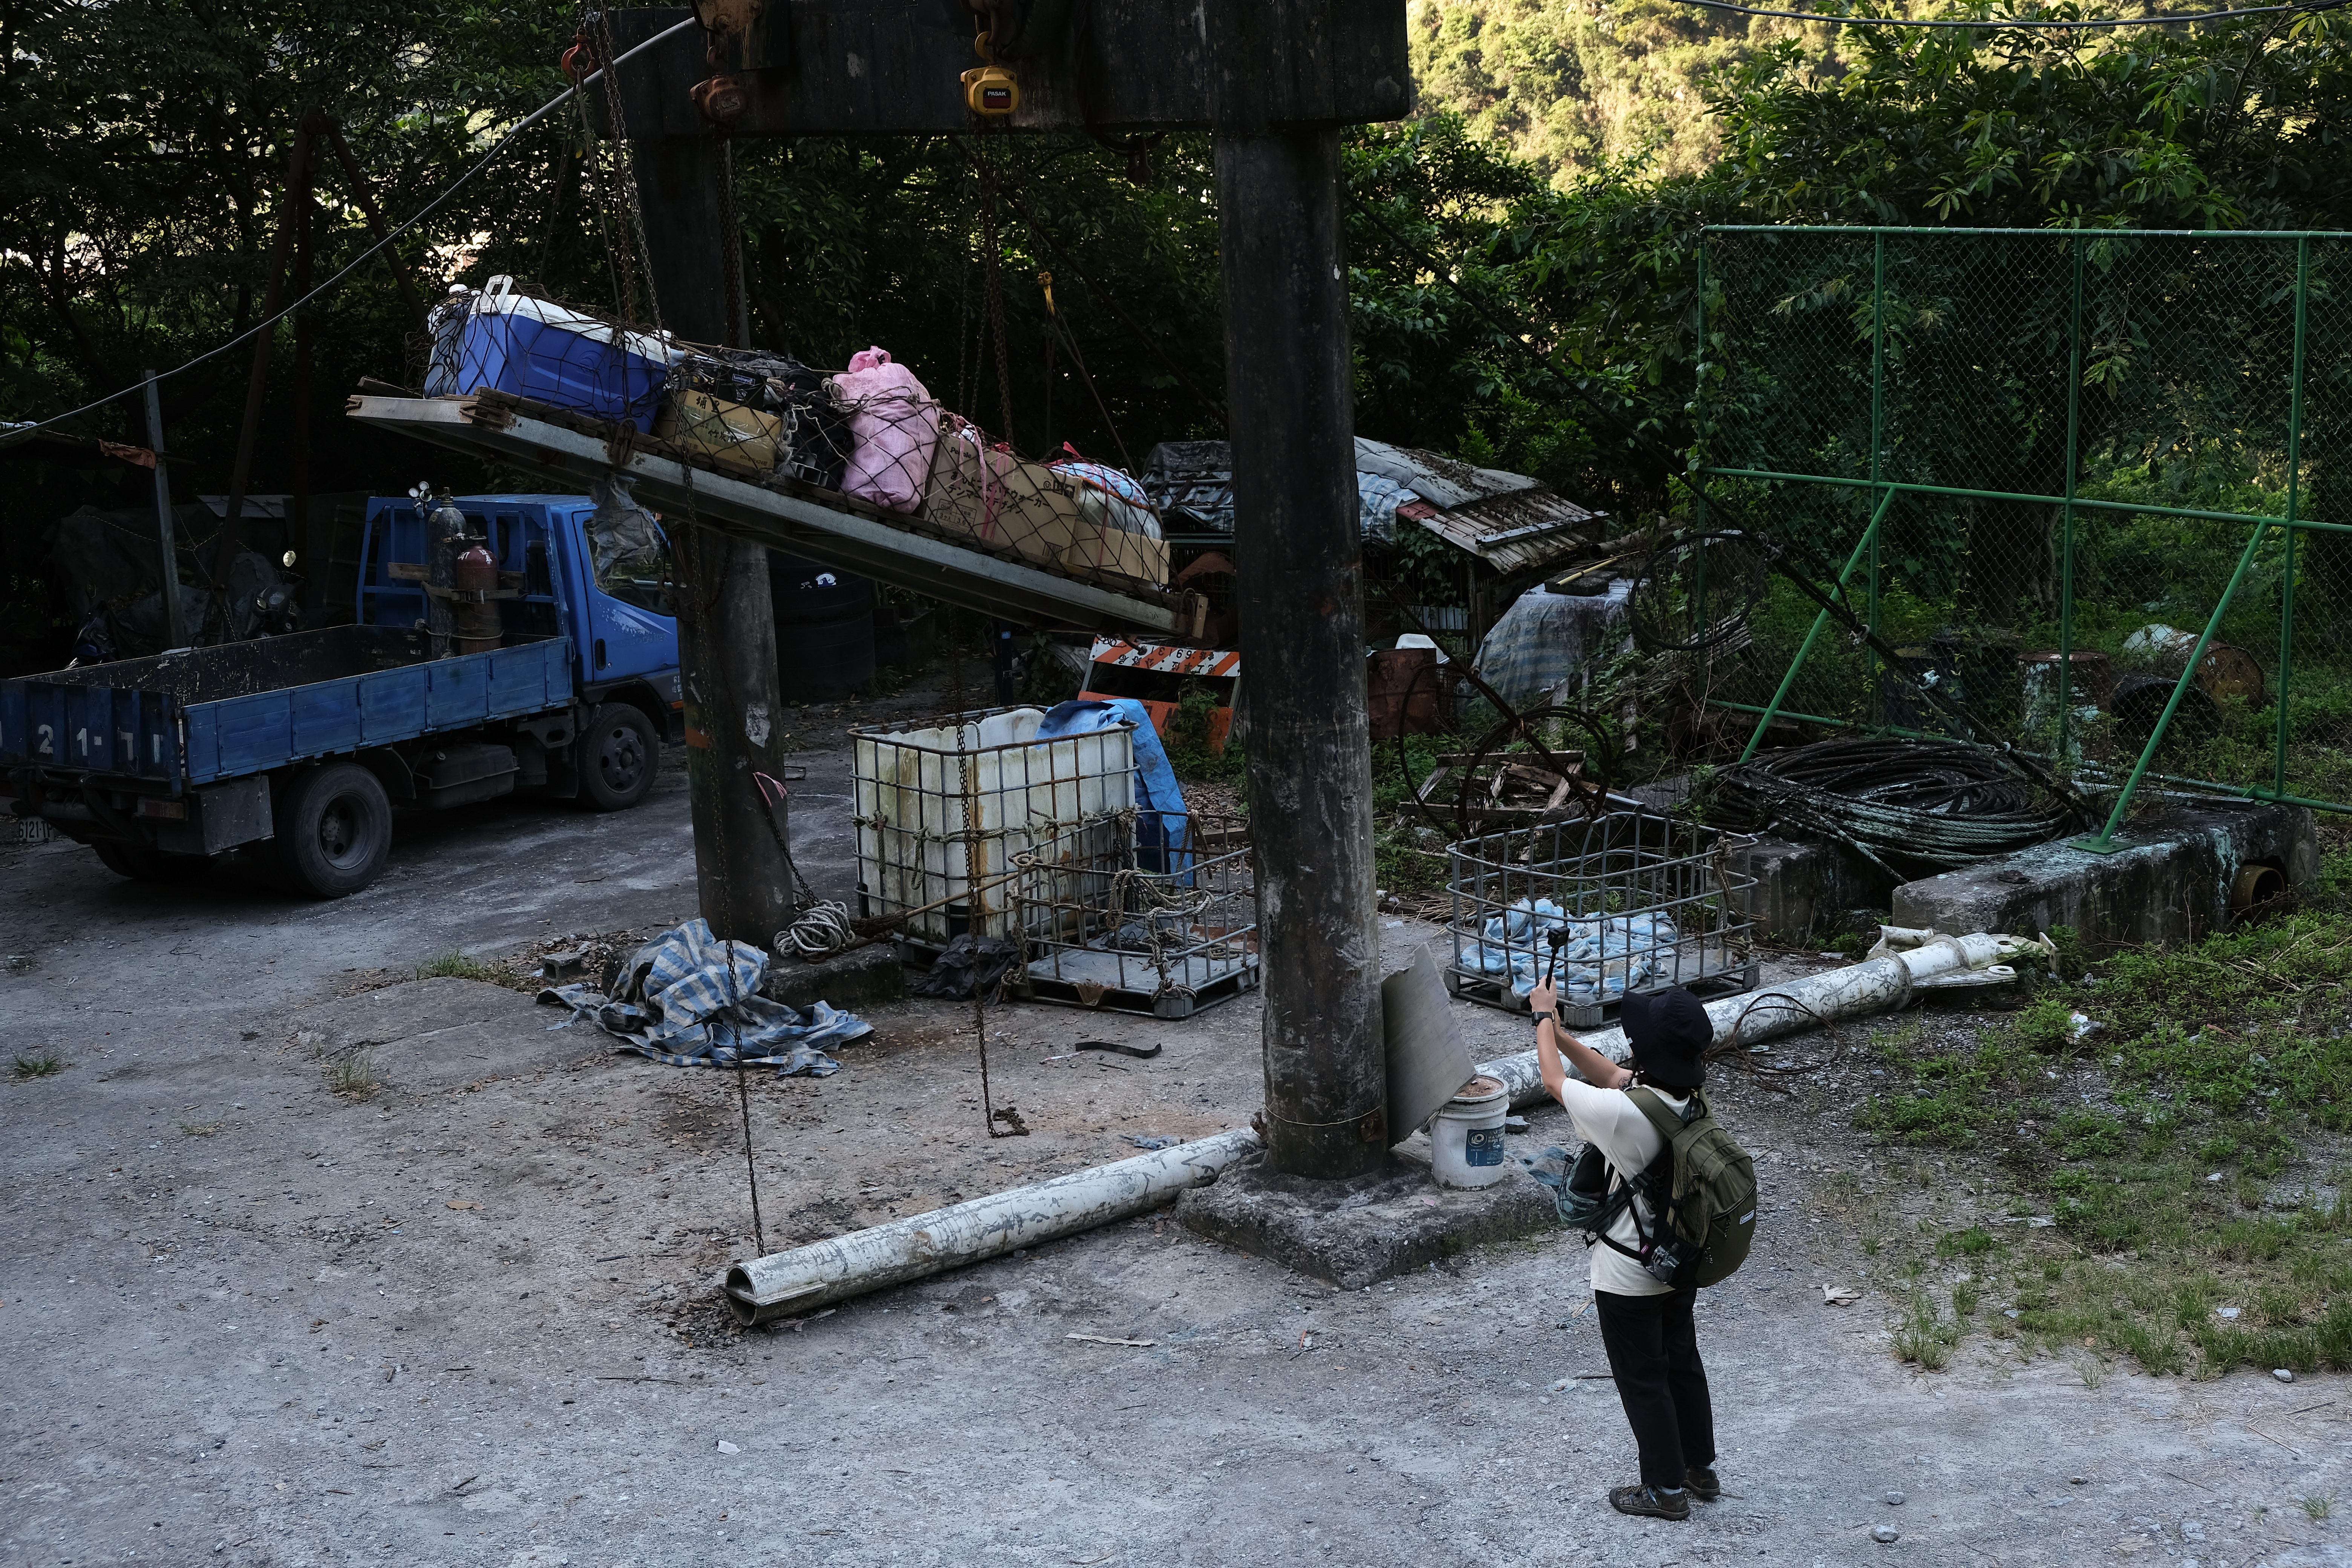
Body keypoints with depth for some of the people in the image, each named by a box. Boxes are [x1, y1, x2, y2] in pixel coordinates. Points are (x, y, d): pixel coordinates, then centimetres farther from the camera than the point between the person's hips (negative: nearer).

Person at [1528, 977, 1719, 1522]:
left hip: (1629, 1278, -7)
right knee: (1682, 1363, 23)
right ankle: (1701, 1468, 38)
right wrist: (1555, 1027, 5)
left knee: (1642, 1380, 12)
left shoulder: (1624, 1114, -34)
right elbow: (1610, 1074, 6)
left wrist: (1543, 1017, -1)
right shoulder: (1688, 1098, -11)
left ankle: (1667, 1488, 25)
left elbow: (1554, 1080, -17)